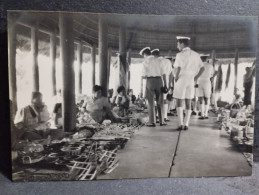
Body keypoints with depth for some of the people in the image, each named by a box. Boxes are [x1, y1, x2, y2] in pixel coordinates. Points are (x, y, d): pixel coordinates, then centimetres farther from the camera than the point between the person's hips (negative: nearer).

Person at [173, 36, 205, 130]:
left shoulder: (180, 55, -11)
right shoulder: (195, 55, 7)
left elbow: (178, 68, -23)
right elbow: (202, 68, 6)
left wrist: (176, 77, -9)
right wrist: (196, 78, 9)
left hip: (181, 80, -5)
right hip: (191, 80, 5)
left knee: (179, 103, 5)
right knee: (188, 103, 10)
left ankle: (181, 124, -4)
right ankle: (186, 124, 9)